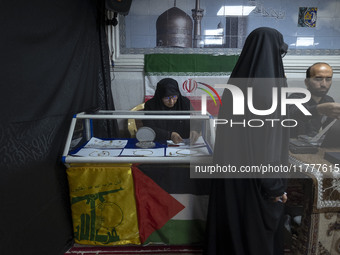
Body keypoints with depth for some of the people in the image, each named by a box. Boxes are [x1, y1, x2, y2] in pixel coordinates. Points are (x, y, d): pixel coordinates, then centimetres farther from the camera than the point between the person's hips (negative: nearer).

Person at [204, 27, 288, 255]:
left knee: (231, 226, 22)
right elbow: (270, 141, -21)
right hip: (256, 177, -7)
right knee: (258, 233, 14)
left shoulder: (236, 83, 3)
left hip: (231, 169, 8)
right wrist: (276, 185, -11)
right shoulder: (267, 87, -21)